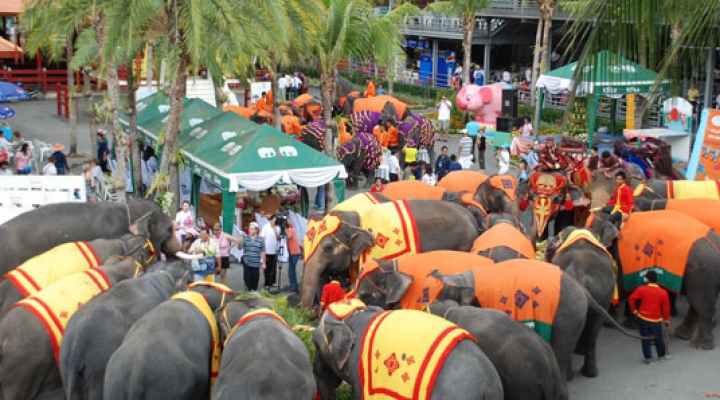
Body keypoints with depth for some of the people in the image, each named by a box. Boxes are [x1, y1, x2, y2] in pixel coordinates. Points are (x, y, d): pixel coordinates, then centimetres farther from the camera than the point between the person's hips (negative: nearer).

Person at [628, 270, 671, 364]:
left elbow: (631, 299, -10)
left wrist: (634, 310, 3)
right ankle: (661, 356, 31)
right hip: (656, 320, 1)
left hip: (643, 318, -1)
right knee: (658, 339, 17)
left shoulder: (641, 289, -9)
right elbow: (666, 308, 0)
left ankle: (648, 358, 9)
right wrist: (667, 320, 11)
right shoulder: (663, 292, -6)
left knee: (646, 339, 8)